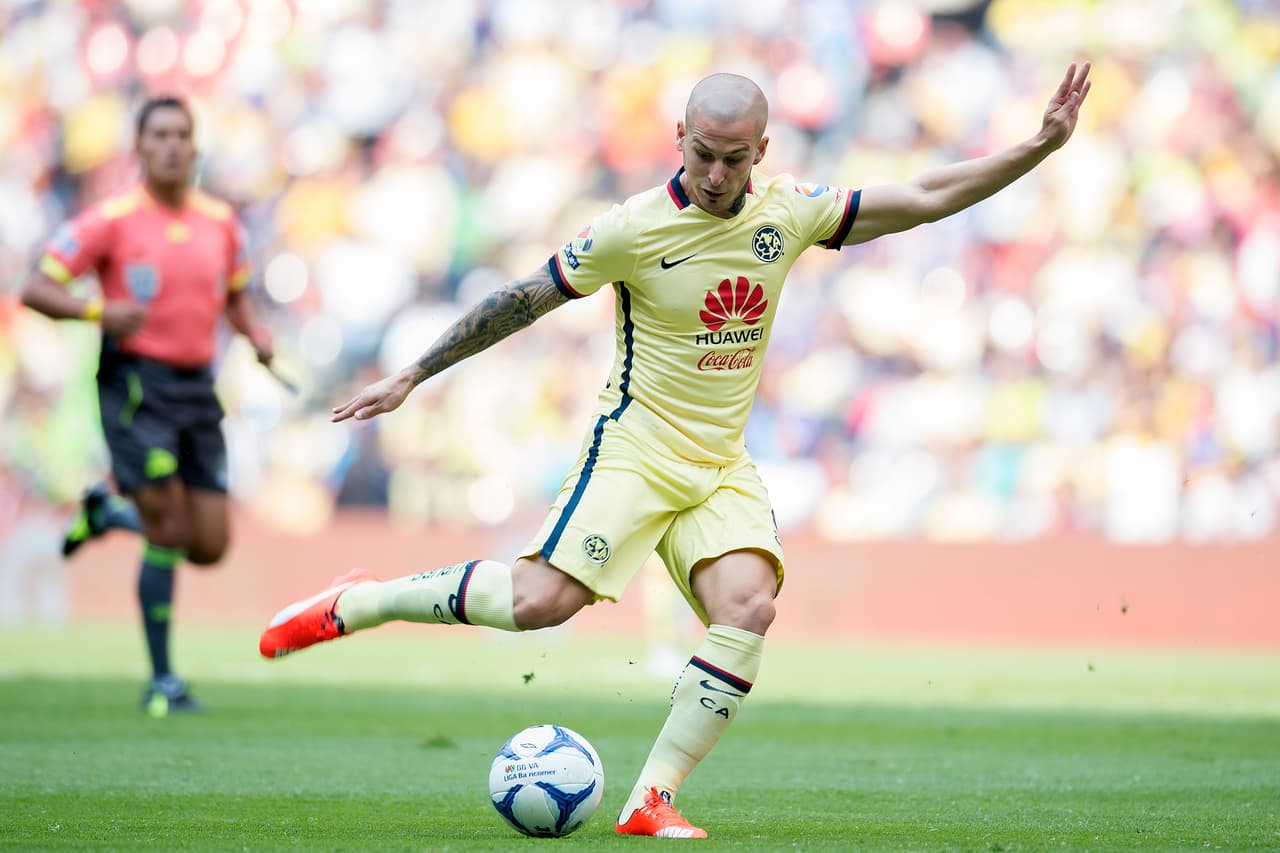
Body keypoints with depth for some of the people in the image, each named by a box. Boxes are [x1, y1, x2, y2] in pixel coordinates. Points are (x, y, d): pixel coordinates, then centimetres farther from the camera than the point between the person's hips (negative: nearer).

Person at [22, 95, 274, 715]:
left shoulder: (221, 222, 8)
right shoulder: (112, 219, -7)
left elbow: (235, 294, 24)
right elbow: (36, 290, -8)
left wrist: (255, 334, 4)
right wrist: (100, 311, -24)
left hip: (197, 388, 5)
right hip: (136, 383, -5)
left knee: (209, 545, 1)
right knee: (168, 532, -10)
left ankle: (109, 512, 30)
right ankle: (162, 682, 3)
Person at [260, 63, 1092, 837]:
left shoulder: (788, 211, 0)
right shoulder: (635, 228, -12)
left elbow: (924, 198, 3)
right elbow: (522, 302, -3)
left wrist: (1040, 146, -5)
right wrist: (411, 377, 0)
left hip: (724, 469, 4)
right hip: (636, 448, -4)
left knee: (750, 608, -21)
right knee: (541, 601, -21)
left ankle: (651, 799, -15)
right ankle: (355, 603, 0)